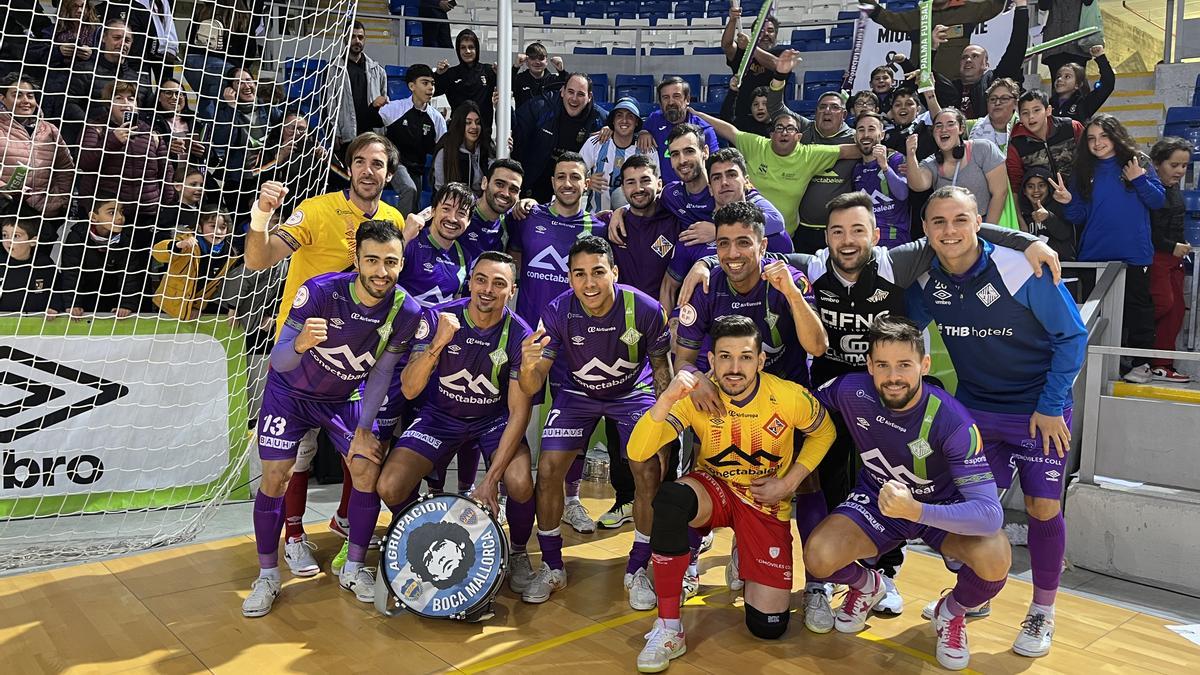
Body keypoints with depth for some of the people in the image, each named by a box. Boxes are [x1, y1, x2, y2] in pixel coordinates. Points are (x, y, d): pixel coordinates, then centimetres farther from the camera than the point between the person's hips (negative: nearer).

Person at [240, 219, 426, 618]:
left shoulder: (406, 313, -22)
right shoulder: (320, 291, -30)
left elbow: (381, 374, -9)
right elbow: (279, 362, -31)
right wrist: (300, 344, -54)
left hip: (346, 398, 2)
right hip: (291, 392, -2)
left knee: (368, 471, -7)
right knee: (274, 478, -7)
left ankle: (354, 569, 13)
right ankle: (267, 576, 12)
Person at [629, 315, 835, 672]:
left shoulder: (790, 397, -20)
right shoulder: (697, 397, -20)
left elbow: (823, 433, 3)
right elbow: (637, 452, -29)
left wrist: (789, 483, -9)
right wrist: (666, 399, -44)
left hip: (767, 504, 1)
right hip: (713, 489, 0)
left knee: (768, 627, -7)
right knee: (670, 498, -38)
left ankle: (745, 558, 27)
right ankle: (668, 628, -22)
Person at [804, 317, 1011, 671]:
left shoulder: (953, 422, -30)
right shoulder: (851, 391, -22)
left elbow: (991, 513, -36)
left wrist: (915, 510, -52)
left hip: (942, 509, -2)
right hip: (876, 500, 2)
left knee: (995, 558, -33)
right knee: (817, 557, -25)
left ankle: (951, 612, 5)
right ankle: (867, 586, 15)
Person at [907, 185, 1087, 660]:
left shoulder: (1022, 271, -22)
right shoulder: (926, 282, -10)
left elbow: (1072, 335, -13)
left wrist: (1051, 406, -12)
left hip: (1039, 410, -3)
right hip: (974, 408, 3)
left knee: (1043, 509, 0)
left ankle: (1042, 611, 22)